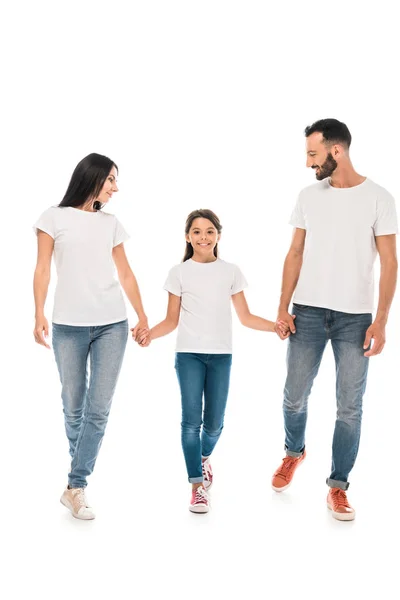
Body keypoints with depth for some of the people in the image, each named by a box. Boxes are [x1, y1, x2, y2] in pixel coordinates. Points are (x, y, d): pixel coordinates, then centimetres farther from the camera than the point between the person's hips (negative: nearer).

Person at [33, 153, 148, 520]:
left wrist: (143, 317, 17)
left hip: (112, 324, 2)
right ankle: (80, 474, 26)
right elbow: (43, 270, 0)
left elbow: (126, 274, 17)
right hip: (69, 326, -2)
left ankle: (75, 488, 0)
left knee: (99, 409, -5)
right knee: (73, 407, 5)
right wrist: (39, 316, -11)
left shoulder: (111, 223, 14)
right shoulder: (55, 218, 4)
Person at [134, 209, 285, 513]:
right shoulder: (179, 272, 3)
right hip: (189, 354, -1)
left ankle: (203, 457, 36)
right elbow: (172, 320, 4)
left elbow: (246, 317, 7)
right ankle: (197, 485, 3)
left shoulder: (231, 271, 6)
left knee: (214, 422, 4)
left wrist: (275, 325, -8)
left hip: (221, 355, 1)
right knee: (191, 419, -6)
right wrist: (150, 333, -14)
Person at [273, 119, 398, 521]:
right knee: (294, 396, 7)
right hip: (308, 311, 2)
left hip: (355, 316, -2)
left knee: (350, 407, 2)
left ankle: (338, 487, 16)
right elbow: (295, 254, 8)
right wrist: (283, 308, 0)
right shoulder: (309, 196, 6)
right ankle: (294, 452, 36)